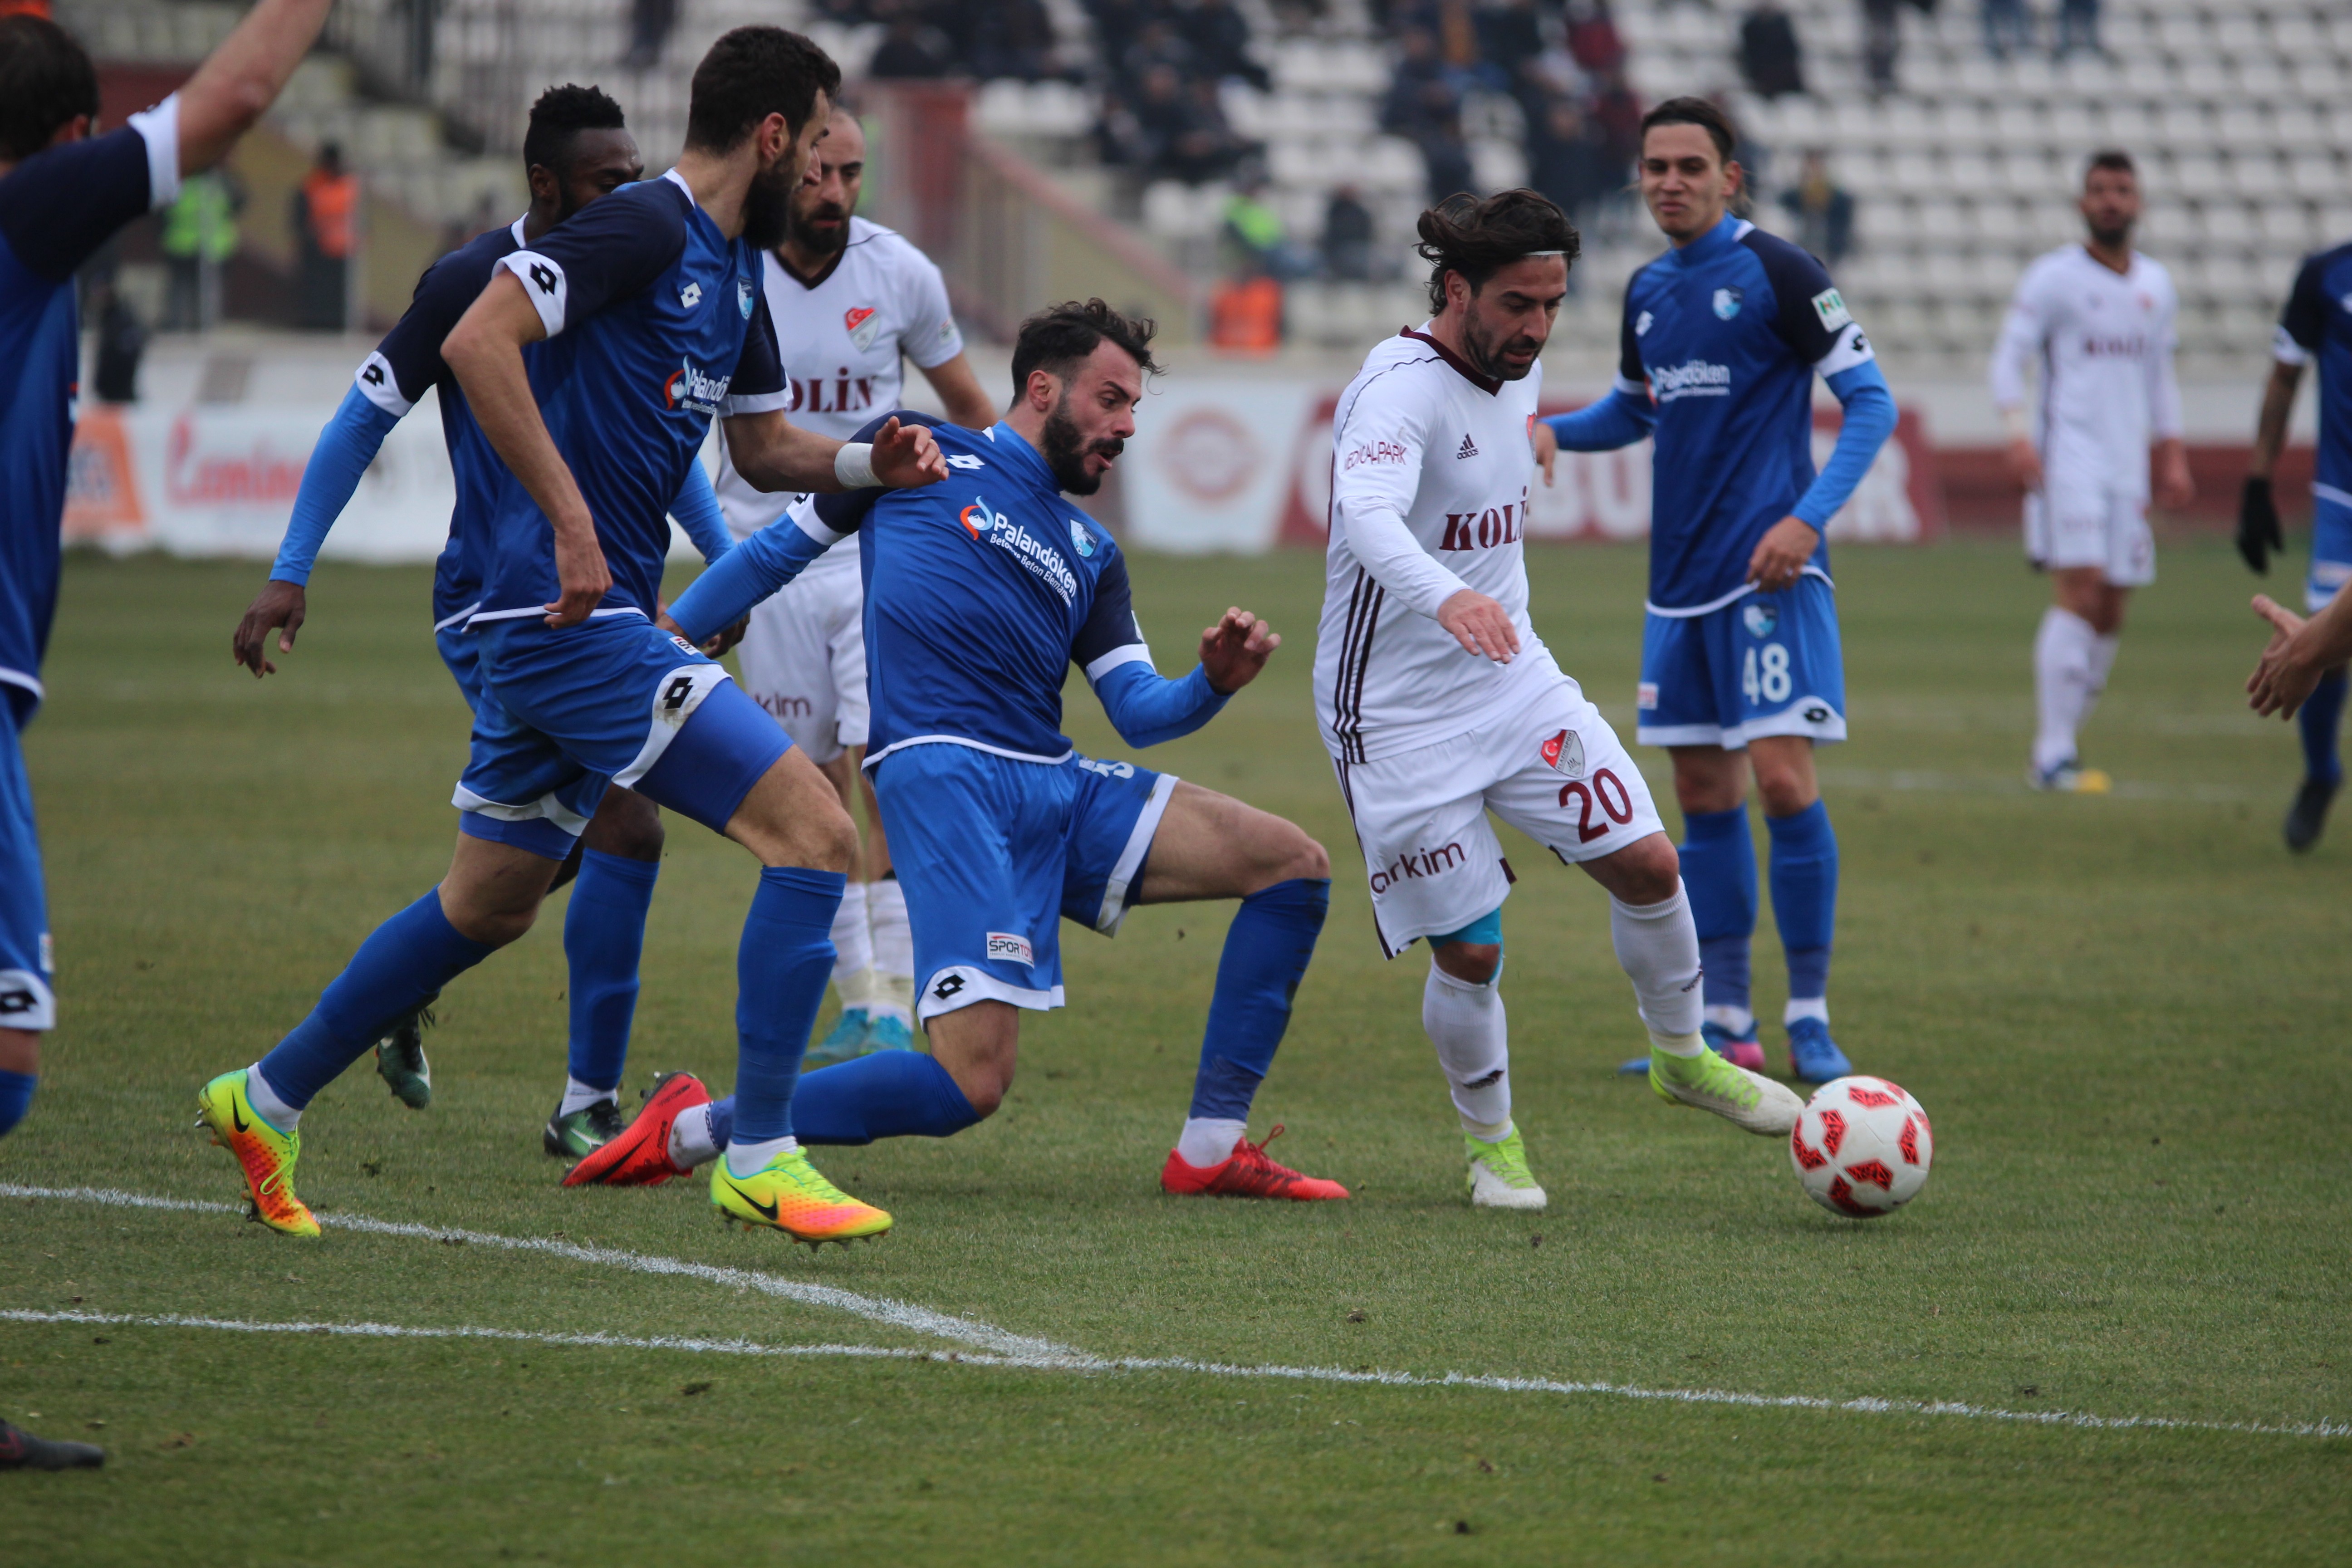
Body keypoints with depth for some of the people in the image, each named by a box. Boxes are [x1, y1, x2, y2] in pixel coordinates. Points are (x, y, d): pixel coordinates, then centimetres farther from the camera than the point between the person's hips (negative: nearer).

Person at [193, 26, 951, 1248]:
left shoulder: (735, 271, 17)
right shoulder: (644, 229, -13)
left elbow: (762, 445, 28)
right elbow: (476, 342, -23)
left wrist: (868, 463, 8)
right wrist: (571, 522, -24)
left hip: (555, 626, 11)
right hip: (572, 618, -11)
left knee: (488, 906, 20)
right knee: (813, 833, -12)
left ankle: (265, 1099, 32)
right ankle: (760, 1162, -10)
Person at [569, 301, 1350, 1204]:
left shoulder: (1091, 554, 25)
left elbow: (1140, 711, 18)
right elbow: (783, 549, 17)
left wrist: (1213, 683, -4)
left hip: (1062, 791, 7)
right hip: (945, 775, -7)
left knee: (1294, 866, -2)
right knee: (971, 1085, -22)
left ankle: (1210, 1152, 1)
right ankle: (696, 1129, -7)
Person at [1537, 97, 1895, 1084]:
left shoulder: (1775, 273, -7)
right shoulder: (1647, 292, 13)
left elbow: (1870, 401, -8)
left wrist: (1809, 519, -19)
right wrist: (1552, 429, 8)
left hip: (1768, 573, -7)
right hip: (1681, 578, 7)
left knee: (1782, 780, -13)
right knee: (1703, 797, 8)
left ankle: (1811, 1019, -5)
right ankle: (1726, 1023, 14)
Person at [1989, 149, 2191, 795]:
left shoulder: (2156, 286, 15)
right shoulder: (2054, 278, -3)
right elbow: (2009, 357, -5)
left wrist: (2173, 457, 18)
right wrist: (2017, 432, -20)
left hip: (2129, 462, 6)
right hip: (2069, 456, -6)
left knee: (2111, 614, 3)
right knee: (2080, 591, -17)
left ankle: (2060, 742, 14)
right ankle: (2053, 756, -18)